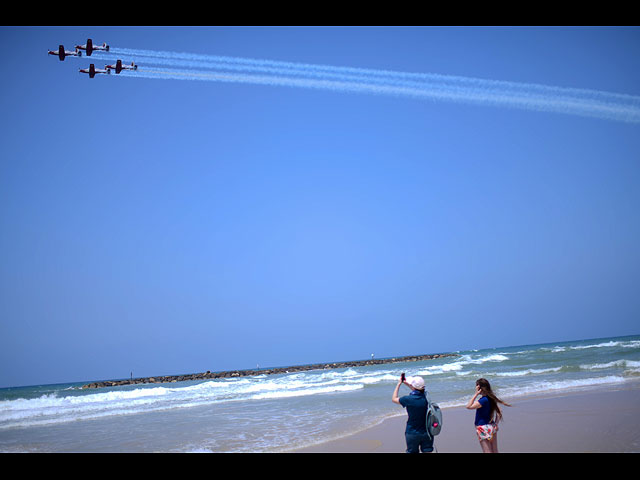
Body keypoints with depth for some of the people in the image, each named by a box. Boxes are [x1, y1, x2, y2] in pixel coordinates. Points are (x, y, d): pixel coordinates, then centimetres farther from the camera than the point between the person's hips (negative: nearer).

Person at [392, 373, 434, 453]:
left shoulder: (408, 399, -20)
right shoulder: (425, 397, -5)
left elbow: (394, 399, -1)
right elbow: (417, 391, 21)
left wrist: (399, 384, 6)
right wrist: (407, 384, 22)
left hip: (413, 434, -4)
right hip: (427, 432, 4)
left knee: (412, 451, 10)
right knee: (427, 451, 11)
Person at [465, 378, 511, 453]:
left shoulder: (483, 400, -19)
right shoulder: (491, 398, 6)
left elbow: (468, 406, -21)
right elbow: (499, 413, 11)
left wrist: (476, 394, -18)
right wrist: (495, 424, 13)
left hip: (483, 428, -8)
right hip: (492, 427, 8)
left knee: (487, 451, -4)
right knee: (495, 451, 12)